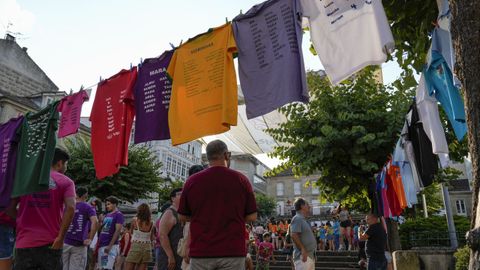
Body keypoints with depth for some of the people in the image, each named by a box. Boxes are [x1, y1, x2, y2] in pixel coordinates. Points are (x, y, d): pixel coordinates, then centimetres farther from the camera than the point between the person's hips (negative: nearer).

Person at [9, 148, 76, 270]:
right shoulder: (66, 182, 0)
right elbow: (70, 208, -16)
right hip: (50, 243, -2)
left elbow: (10, 208, 6)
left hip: (24, 242, 3)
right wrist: (60, 237, -11)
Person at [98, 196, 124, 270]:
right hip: (101, 245, 8)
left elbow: (118, 231, -14)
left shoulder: (118, 215, -6)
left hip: (110, 246, -8)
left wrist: (110, 246, -19)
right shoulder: (107, 215, 17)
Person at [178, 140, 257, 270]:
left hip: (201, 252, 1)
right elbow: (252, 217, -1)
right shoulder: (241, 179, -4)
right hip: (232, 251, -1)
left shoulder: (192, 181, -2)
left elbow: (182, 217, 7)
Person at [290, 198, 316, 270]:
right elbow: (294, 236, -22)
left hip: (310, 256, 10)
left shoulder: (303, 220, 19)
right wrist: (303, 250, -24)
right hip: (303, 256, -10)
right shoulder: (297, 218, -12)